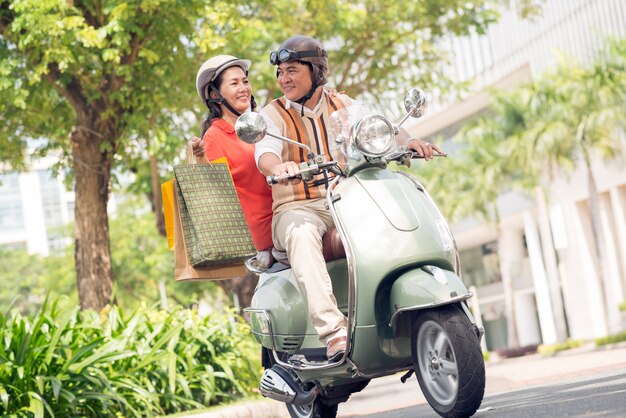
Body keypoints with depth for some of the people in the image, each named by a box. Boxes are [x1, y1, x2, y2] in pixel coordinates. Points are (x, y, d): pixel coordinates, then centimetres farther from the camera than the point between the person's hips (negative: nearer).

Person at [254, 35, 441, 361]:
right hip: (297, 209, -3)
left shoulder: (343, 105, 16)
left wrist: (410, 143, -19)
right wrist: (278, 167, -41)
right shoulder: (273, 115, 4)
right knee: (302, 234, -38)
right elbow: (265, 153, -16)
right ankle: (333, 330, -49)